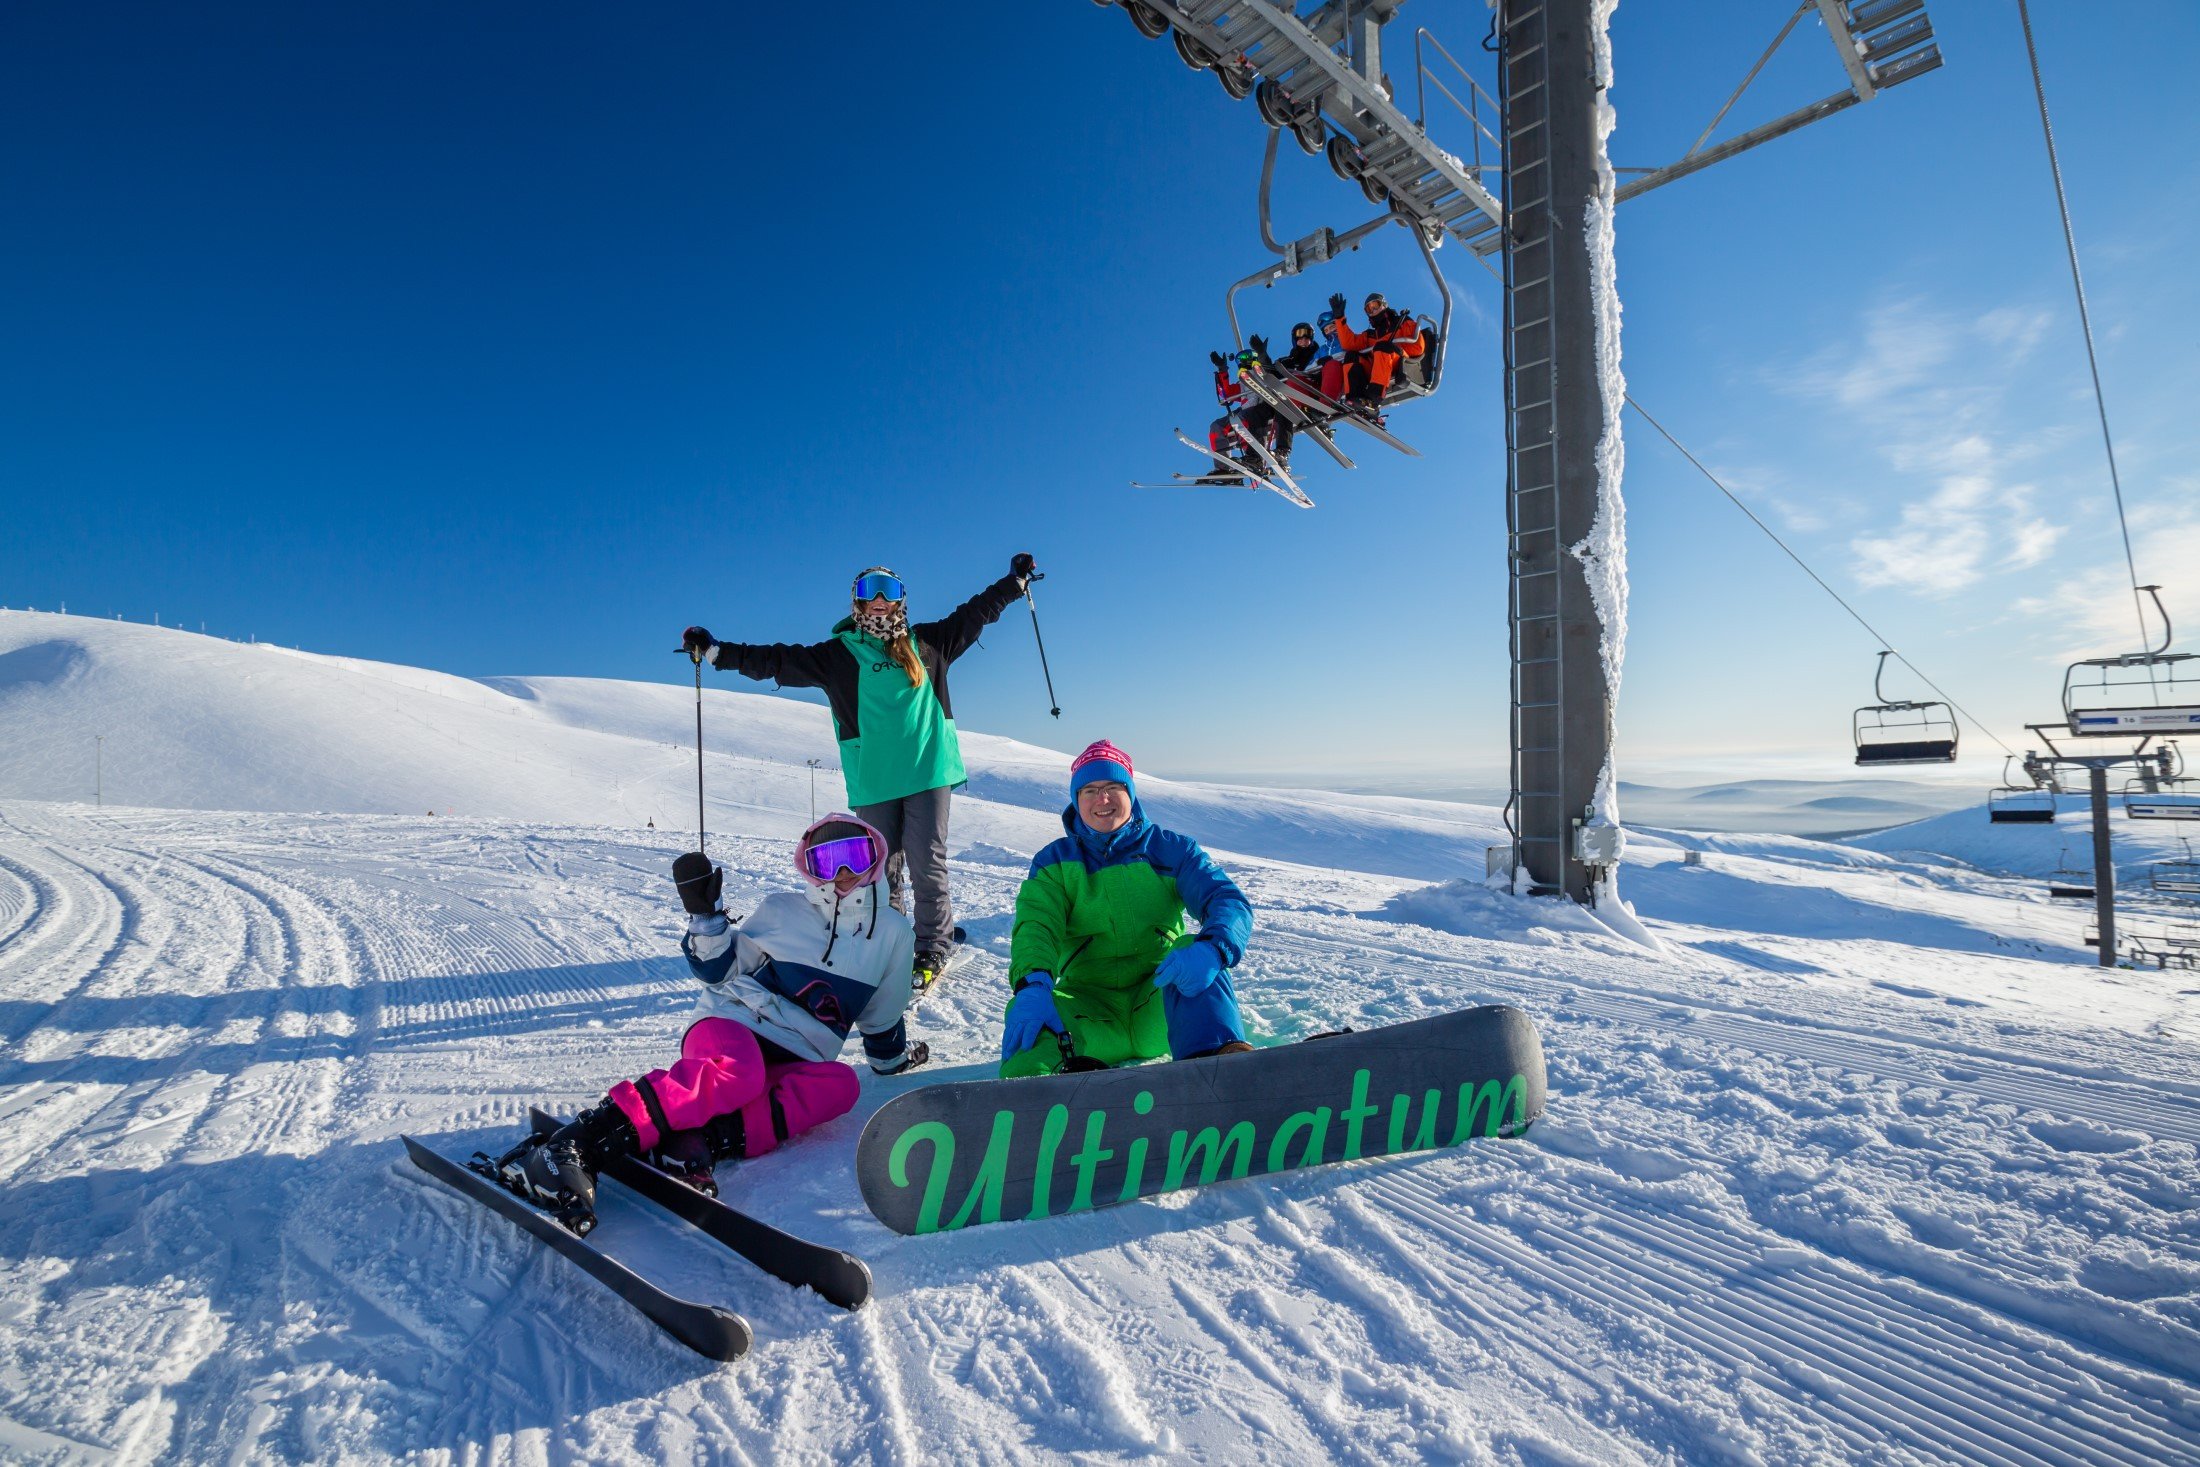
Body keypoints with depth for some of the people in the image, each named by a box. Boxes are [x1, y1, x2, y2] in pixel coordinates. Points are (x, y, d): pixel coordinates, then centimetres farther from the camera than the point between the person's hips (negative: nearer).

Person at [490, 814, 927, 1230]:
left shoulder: (891, 932, 12)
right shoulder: (783, 910, 7)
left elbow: (881, 1016, 24)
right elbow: (719, 970, 8)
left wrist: (893, 1056, 24)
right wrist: (703, 913, -4)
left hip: (792, 1064, 2)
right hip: (731, 1024, -2)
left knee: (839, 1083, -34)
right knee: (738, 1071, -39)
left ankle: (699, 1141, -43)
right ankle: (582, 1140, -47)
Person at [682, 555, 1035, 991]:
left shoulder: (927, 643, 12)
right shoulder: (837, 654, 7)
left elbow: (974, 613, 22)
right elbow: (779, 661, 6)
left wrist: (1014, 580, 26)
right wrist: (717, 652, 1)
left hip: (928, 771, 0)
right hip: (874, 780, 0)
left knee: (928, 865, -2)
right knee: (883, 870, 5)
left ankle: (934, 949, 10)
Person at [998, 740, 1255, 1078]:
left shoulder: (1170, 850, 7)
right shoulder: (1054, 862, 10)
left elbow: (1230, 902, -7)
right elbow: (1035, 927, -7)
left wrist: (1210, 949, -32)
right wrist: (1032, 984, -30)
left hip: (1161, 1005, 0)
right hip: (1089, 1008, 1)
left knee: (1195, 951, -31)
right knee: (1027, 1014, -29)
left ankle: (1218, 1058, -47)